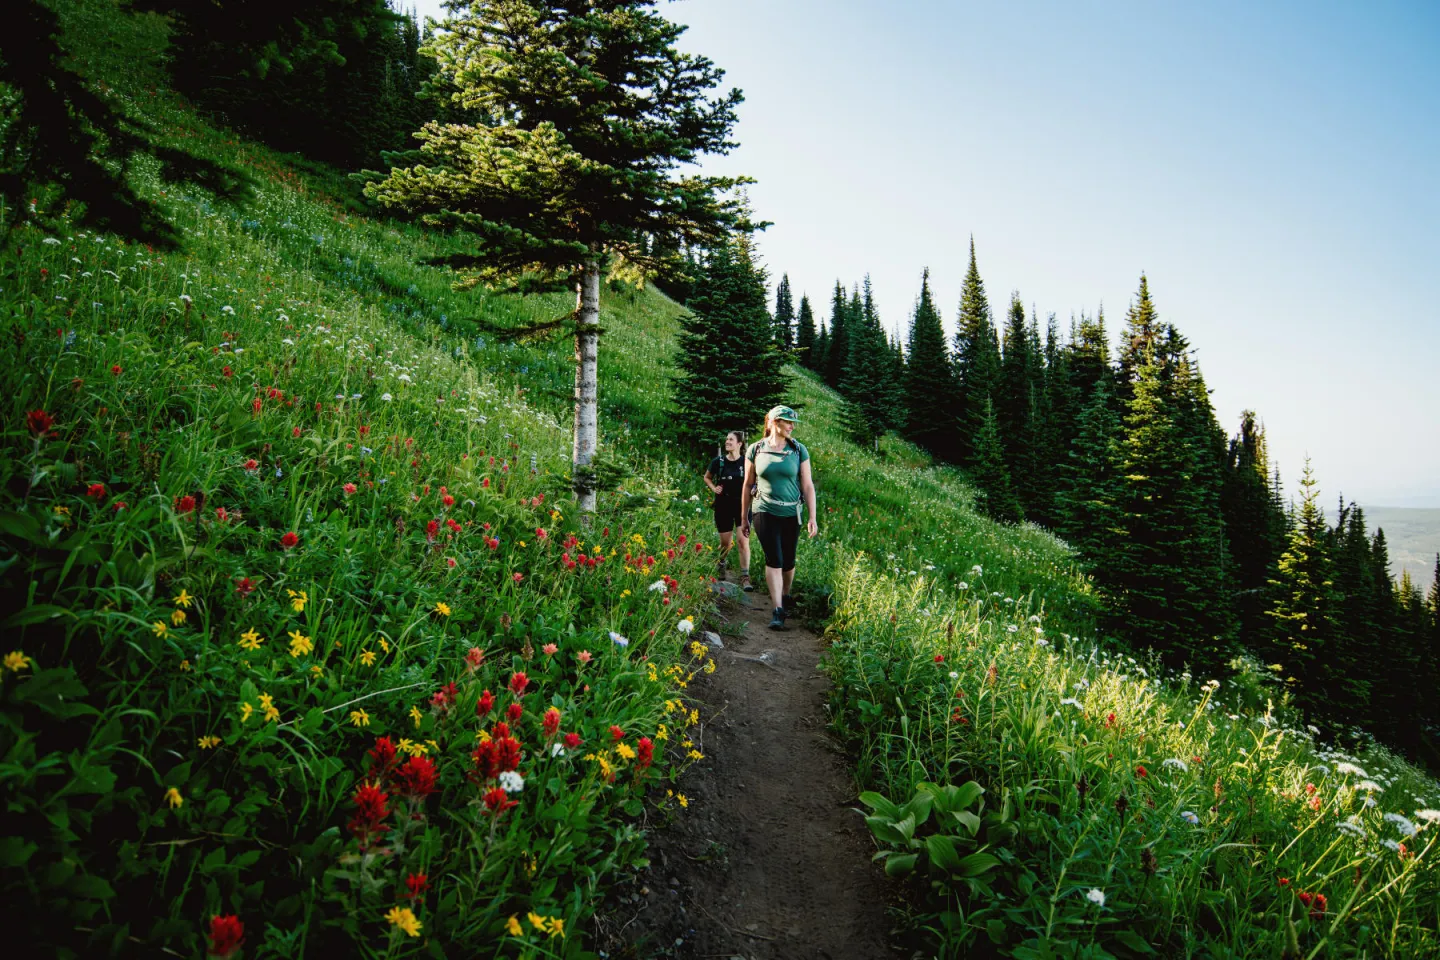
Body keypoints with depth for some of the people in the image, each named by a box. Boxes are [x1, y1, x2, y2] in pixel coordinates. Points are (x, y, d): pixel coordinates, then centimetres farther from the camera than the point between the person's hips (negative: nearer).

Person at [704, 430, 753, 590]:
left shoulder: (746, 462, -7)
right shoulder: (718, 461, -4)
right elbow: (707, 477, 14)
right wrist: (713, 488, -2)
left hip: (743, 505, -1)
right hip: (723, 506, 1)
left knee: (744, 541, -12)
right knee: (726, 543, 10)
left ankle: (745, 577, -6)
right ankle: (720, 563, 43)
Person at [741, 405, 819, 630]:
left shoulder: (798, 449, 1)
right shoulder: (756, 449, 1)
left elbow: (807, 485, 2)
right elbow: (748, 485, 8)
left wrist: (812, 518, -3)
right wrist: (744, 518, 10)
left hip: (791, 514, 2)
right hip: (764, 513, -1)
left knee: (788, 561, 10)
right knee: (774, 560, -11)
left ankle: (785, 597, 37)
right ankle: (777, 611, -8)